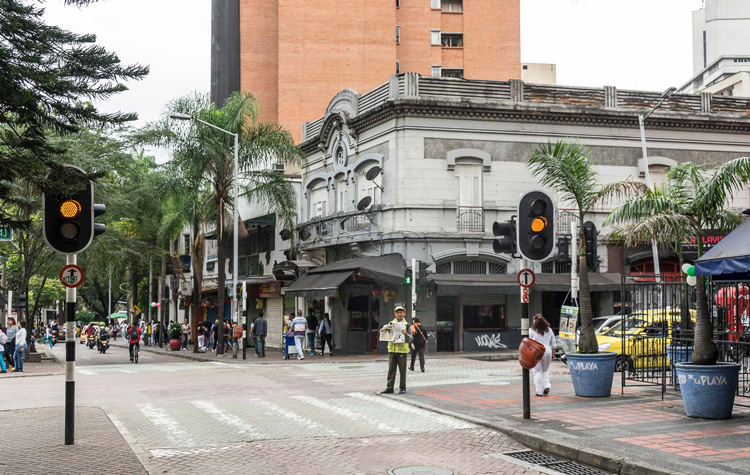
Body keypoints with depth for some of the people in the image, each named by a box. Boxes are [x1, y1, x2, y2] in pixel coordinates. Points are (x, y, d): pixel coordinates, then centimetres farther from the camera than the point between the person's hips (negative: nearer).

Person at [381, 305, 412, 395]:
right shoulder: (391, 323, 10)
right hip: (392, 350, 3)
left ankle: (402, 387, 12)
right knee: (391, 370, 4)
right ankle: (389, 388, 7)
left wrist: (406, 334, -20)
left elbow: (410, 340, -2)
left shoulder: (406, 325, 2)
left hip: (402, 350, -3)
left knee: (402, 370, 3)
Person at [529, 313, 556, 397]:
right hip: (547, 352, 4)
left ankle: (539, 391, 3)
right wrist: (553, 354, 18)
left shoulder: (531, 331, -5)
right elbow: (553, 344, 12)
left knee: (537, 371, 3)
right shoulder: (549, 330, 8)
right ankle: (546, 386, 1)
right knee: (545, 370, 19)